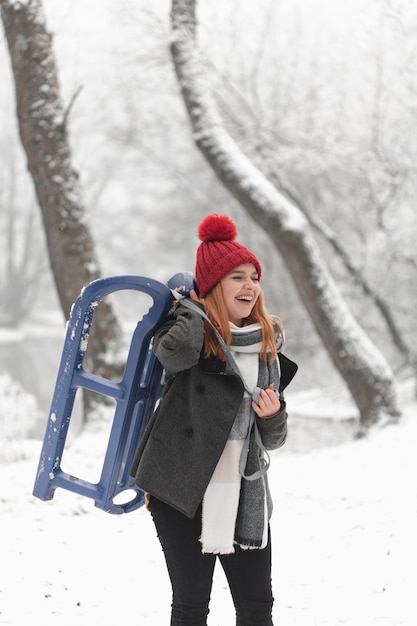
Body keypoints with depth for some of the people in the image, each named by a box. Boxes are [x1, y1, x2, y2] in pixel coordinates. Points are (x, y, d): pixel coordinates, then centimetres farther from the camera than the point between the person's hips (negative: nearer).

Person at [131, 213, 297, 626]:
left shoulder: (266, 346, 10)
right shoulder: (192, 332, -4)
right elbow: (175, 353, -32)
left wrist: (273, 415, -8)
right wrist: (193, 308, -11)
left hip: (244, 493, 5)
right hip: (184, 487, -5)